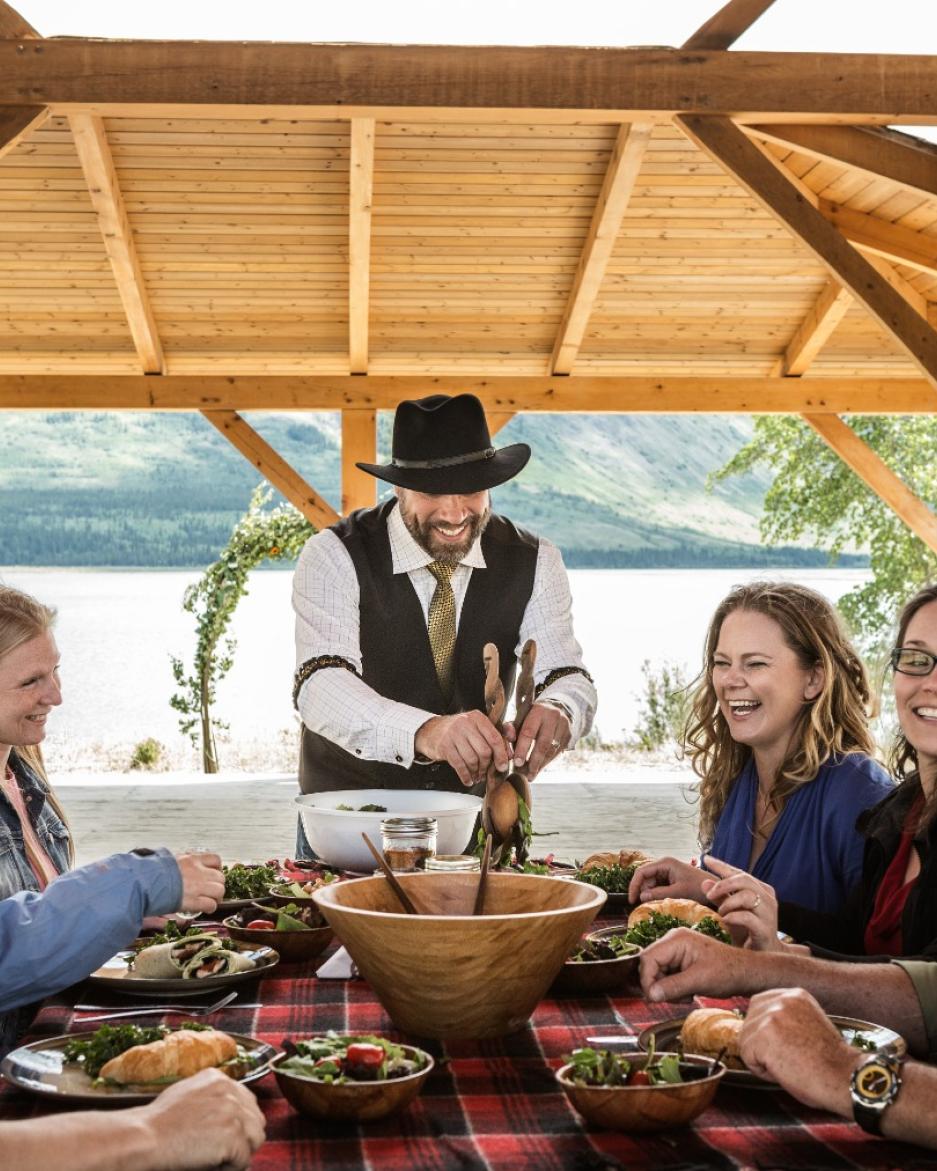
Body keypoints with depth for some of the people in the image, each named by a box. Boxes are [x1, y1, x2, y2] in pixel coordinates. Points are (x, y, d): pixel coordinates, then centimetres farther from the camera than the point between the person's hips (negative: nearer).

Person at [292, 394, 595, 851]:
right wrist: (425, 731, -44)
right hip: (349, 810, -2)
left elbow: (567, 677, -6)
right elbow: (320, 685, -25)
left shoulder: (534, 562, -2)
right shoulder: (334, 556, -12)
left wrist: (556, 711, -32)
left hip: (479, 813, 2)